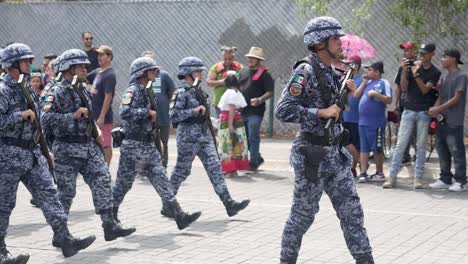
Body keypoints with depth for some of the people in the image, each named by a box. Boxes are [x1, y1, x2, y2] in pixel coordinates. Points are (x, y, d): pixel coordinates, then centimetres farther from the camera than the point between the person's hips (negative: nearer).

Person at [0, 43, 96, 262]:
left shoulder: (26, 88, 14)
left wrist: (43, 150, 23)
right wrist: (21, 115, -21)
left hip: (32, 152, 8)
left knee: (48, 193, 1)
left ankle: (65, 239, -1)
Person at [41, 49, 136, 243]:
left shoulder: (84, 91, 14)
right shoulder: (57, 93, -11)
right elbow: (46, 119, -23)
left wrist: (96, 134, 15)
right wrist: (73, 116, -24)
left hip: (89, 146, 7)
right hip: (67, 150, -7)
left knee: (102, 181, -3)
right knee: (66, 191, 1)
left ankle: (110, 226, -2)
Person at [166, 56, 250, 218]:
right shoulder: (182, 93, -12)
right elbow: (174, 115, -19)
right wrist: (194, 111, -24)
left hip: (204, 135, 8)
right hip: (189, 136, -8)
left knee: (214, 167, -1)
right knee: (182, 170, 3)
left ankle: (229, 204, -6)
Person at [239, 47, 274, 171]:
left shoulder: (264, 73, -4)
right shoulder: (243, 72, 16)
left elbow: (270, 92, -8)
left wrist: (259, 100, -23)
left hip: (255, 111, -7)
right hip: (242, 110, 7)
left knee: (253, 137, -7)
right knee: (244, 137, 11)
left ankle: (253, 162, 0)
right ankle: (257, 157, 26)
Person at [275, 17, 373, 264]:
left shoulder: (329, 71, 11)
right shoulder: (305, 72, -16)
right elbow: (283, 110, -24)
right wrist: (322, 113, -23)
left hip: (335, 153, 8)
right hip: (312, 156, -8)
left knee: (352, 211, 7)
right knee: (303, 214, 5)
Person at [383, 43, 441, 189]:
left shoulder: (435, 72, 2)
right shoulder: (411, 66, 5)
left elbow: (425, 89, -10)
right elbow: (403, 88, -1)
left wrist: (416, 74, -21)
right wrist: (404, 71, -13)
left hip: (424, 112, -1)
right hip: (408, 111, 1)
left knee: (421, 146, 2)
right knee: (400, 144, -2)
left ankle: (418, 178, 7)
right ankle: (392, 177, -1)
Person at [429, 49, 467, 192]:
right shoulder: (445, 77, 16)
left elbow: (456, 99, -13)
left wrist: (438, 109, -16)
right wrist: (434, 108, -5)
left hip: (454, 122, -8)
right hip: (442, 120, 8)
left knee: (456, 151, -3)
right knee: (442, 150, 10)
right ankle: (445, 179, 19)